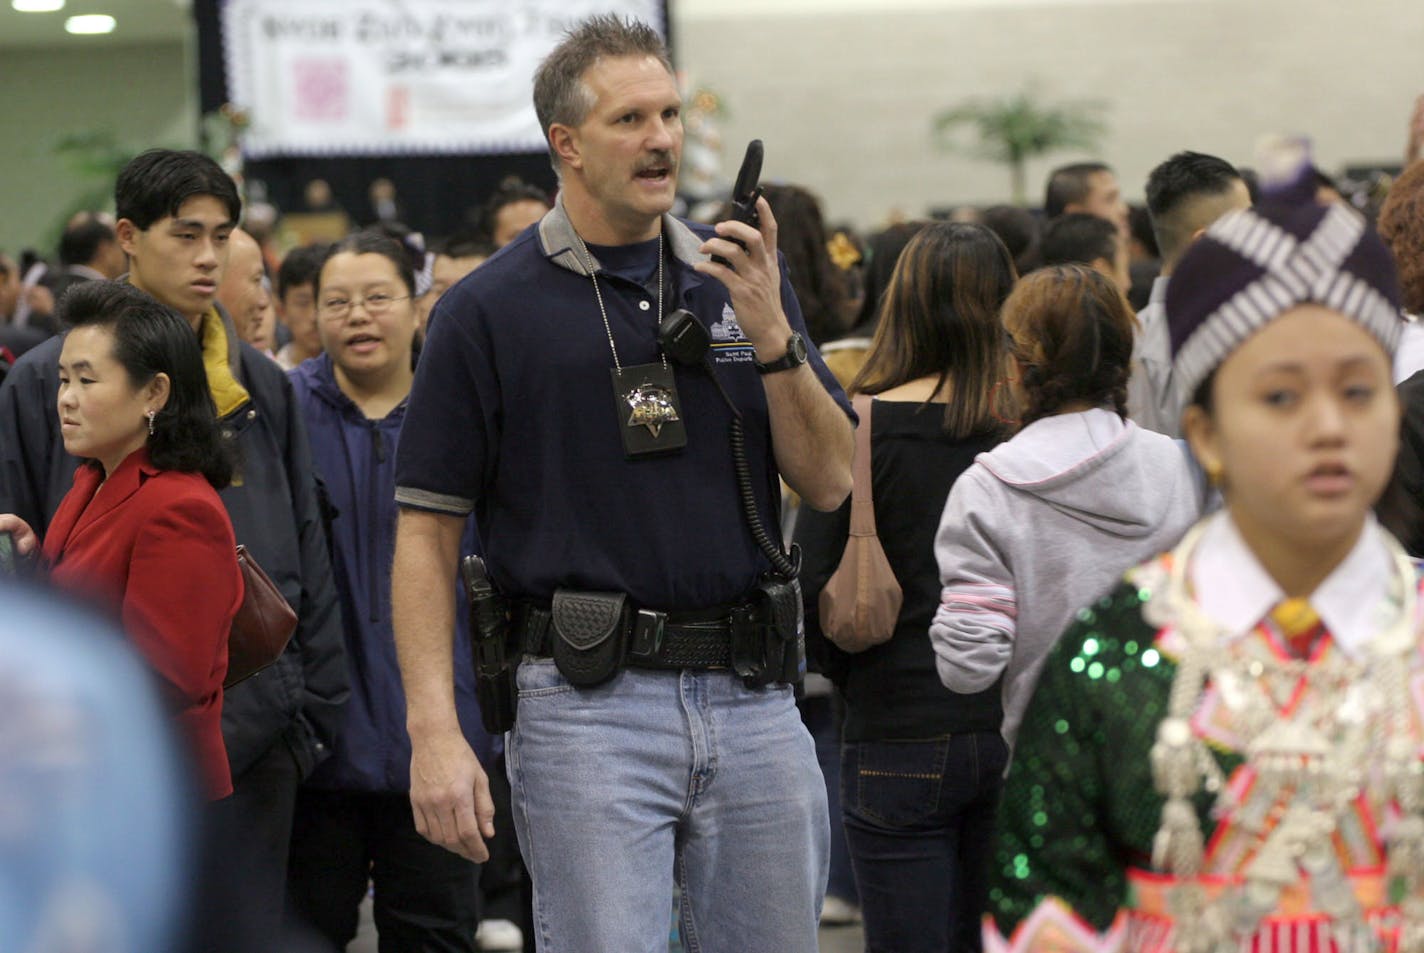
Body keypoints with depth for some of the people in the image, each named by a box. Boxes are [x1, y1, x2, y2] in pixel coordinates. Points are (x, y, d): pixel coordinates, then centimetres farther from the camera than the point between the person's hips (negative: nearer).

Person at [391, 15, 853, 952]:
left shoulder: (739, 276, 10)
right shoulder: (490, 309, -2)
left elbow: (829, 481, 6)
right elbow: (427, 531, -2)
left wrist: (770, 332, -10)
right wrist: (435, 733, -11)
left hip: (754, 695, 4)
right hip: (590, 706, -4)